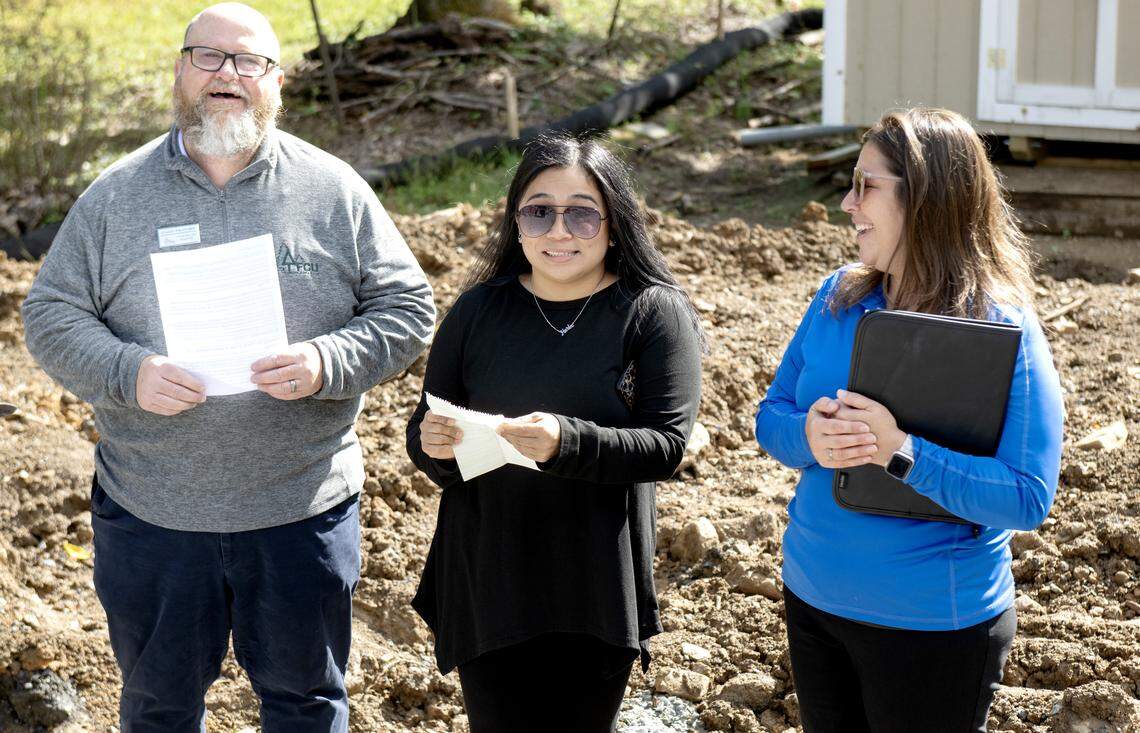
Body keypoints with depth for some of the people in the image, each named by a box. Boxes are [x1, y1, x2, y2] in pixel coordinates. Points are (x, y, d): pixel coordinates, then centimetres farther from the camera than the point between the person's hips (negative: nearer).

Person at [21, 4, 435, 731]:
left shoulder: (333, 190, -1)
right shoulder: (117, 195, 0)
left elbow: (407, 308, 0)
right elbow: (52, 314, 2)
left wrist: (327, 363, -19)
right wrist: (128, 372, -18)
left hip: (304, 508, 0)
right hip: (150, 511, 1)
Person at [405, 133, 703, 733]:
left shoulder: (655, 313, -3)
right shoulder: (479, 311, 4)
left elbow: (667, 443, -13)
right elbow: (424, 432, 10)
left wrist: (566, 442, -29)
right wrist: (433, 446, -15)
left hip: (596, 591, -1)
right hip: (486, 586, 2)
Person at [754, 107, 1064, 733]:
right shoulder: (837, 297, 0)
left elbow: (1028, 499, -23)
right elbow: (771, 417, 4)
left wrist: (903, 450, -33)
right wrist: (809, 437, -20)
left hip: (933, 627, -5)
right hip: (813, 598, 5)